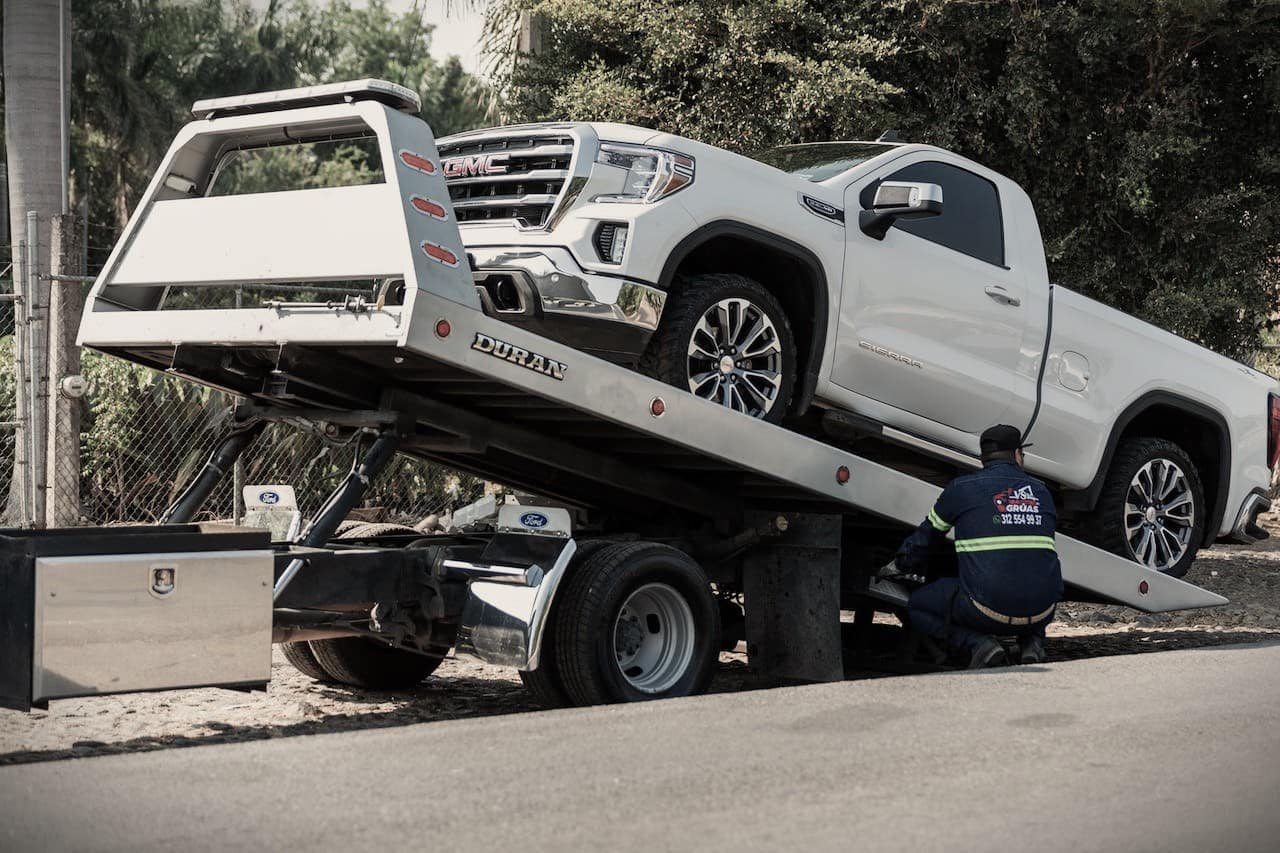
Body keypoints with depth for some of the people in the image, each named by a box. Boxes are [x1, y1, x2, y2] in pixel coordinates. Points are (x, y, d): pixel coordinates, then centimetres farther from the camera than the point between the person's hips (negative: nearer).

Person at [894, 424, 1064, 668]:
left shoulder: (962, 488, 6)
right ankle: (1032, 641, 11)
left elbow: (924, 539, 18)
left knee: (917, 607, 18)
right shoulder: (1041, 492, 15)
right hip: (1041, 614, 4)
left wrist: (899, 565, 40)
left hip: (989, 612, -4)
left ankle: (978, 644, -4)